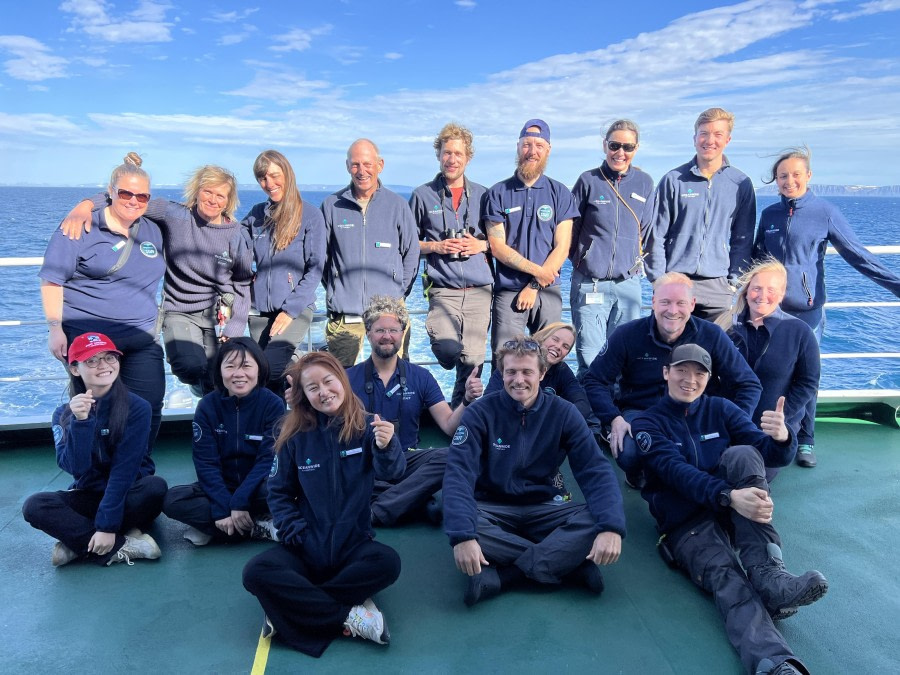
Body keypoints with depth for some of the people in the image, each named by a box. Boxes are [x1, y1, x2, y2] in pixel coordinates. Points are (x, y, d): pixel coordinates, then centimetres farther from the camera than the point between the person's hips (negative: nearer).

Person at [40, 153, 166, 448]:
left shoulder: (152, 232, 12)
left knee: (150, 408, 1)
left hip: (142, 340, 5)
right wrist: (55, 329, -13)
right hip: (89, 338, -5)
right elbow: (52, 279, -7)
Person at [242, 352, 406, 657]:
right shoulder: (294, 436, -1)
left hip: (354, 543, -1)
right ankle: (350, 617, -22)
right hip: (306, 547, 1)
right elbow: (279, 492, 5)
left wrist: (387, 446, -46)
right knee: (256, 573, -26)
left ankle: (296, 607, -19)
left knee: (388, 562, -32)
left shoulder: (366, 426, -6)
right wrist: (297, 535, -10)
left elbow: (391, 471, -23)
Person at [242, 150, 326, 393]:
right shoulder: (256, 215, 9)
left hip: (296, 309, -5)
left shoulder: (310, 215, -4)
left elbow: (315, 270, -7)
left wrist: (291, 310, -13)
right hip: (259, 309, 5)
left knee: (269, 370, -21)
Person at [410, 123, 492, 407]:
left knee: (472, 360, 1)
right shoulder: (423, 195, 8)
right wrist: (436, 246, -7)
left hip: (479, 290, 2)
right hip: (443, 289, -2)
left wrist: (481, 245, -4)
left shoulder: (482, 195, 11)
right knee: (447, 351, -21)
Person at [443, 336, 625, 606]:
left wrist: (611, 527, -31)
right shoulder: (481, 413, -10)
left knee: (595, 522, -27)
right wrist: (463, 535, -38)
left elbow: (596, 471, -12)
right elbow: (459, 474, -21)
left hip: (544, 507, 1)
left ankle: (503, 575, -27)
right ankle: (568, 564, -24)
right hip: (493, 508, -1)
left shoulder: (563, 413, -5)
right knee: (456, 524, -34)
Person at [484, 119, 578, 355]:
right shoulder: (498, 193, 5)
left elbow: (562, 248, 0)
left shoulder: (560, 193, 7)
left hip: (548, 292, 1)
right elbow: (497, 247, -2)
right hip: (508, 292, -1)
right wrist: (537, 271, -11)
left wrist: (534, 286, -9)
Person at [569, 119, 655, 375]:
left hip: (629, 284, 3)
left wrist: (636, 261, 11)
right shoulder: (589, 181, 1)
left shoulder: (644, 183, 9)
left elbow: (645, 230, 17)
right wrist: (583, 258, 5)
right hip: (590, 283, -3)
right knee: (590, 358, -4)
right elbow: (569, 229, 6)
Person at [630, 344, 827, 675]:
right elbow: (677, 472, -15)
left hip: (736, 512, 3)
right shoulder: (647, 423, 3)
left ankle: (769, 576, -35)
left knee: (742, 454, -27)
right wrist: (729, 496, -34)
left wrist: (781, 437, -27)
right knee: (728, 579, -33)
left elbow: (775, 456, -1)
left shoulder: (721, 410, 12)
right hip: (686, 523, -2)